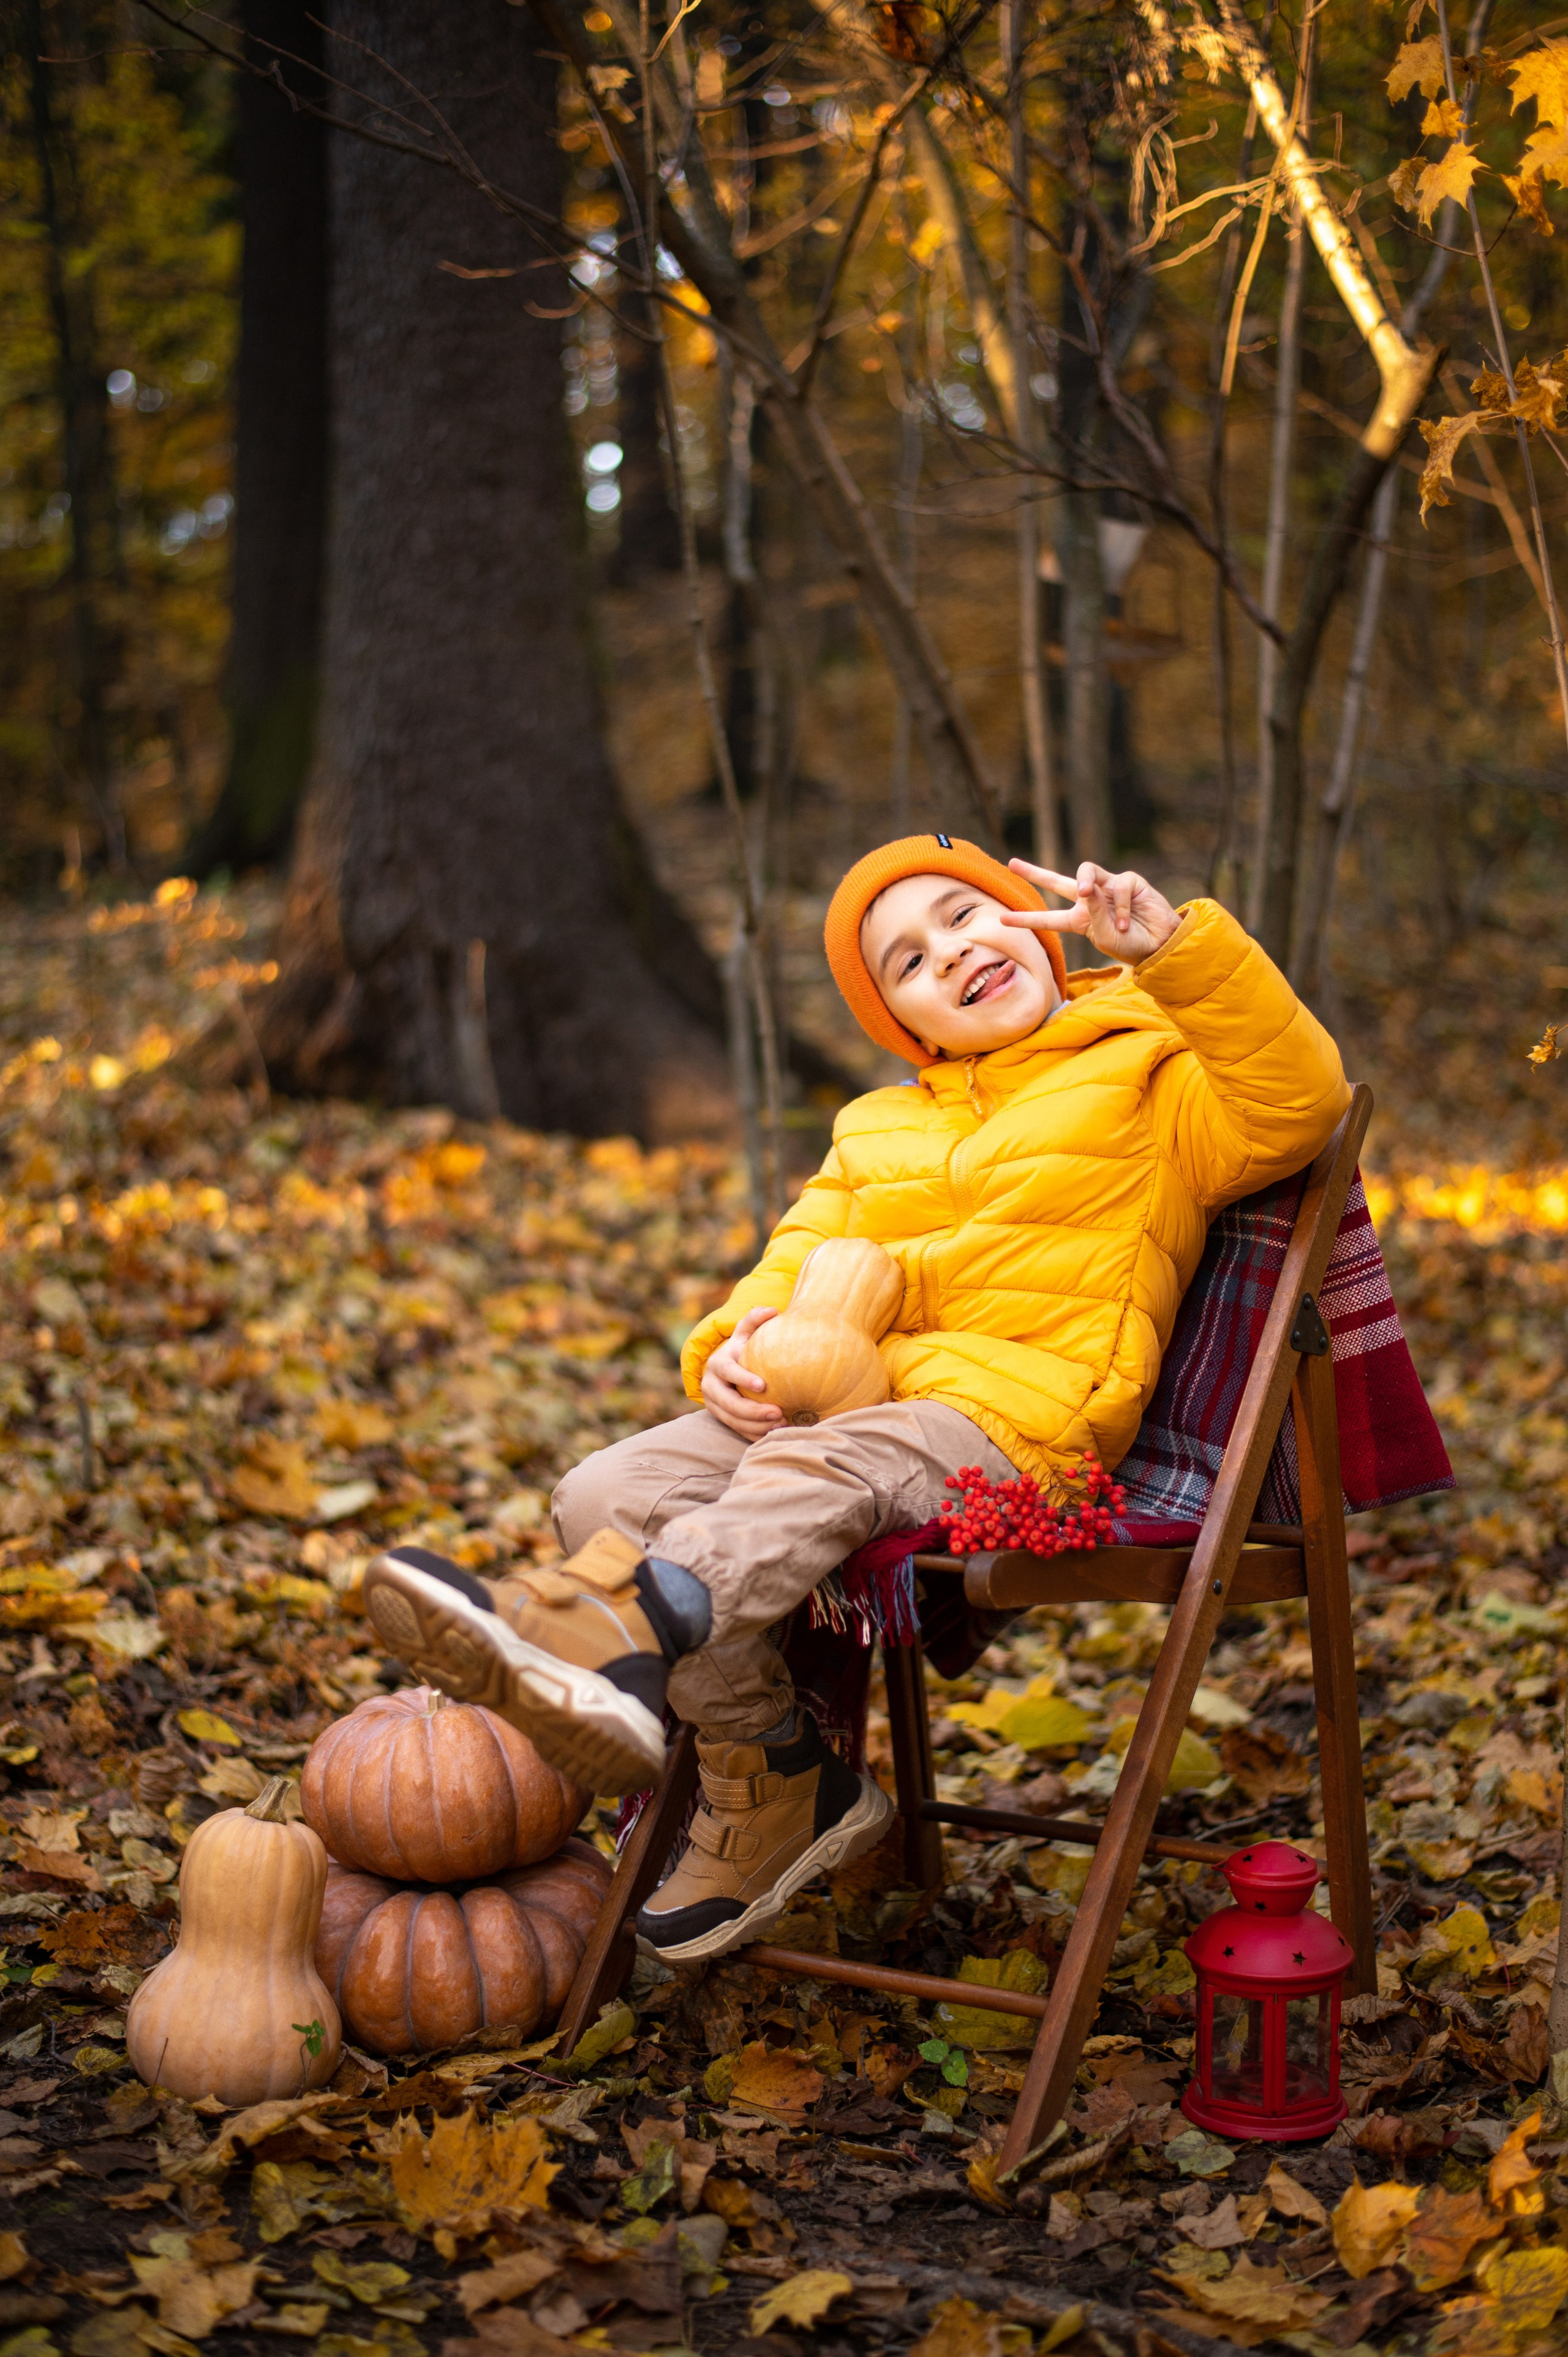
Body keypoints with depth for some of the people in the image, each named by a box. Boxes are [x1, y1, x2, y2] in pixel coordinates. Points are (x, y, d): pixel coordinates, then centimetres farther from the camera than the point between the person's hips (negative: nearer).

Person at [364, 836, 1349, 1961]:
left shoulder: (1149, 1081, 9)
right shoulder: (875, 1132, 30)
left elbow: (1297, 1102, -9)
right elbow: (801, 1260, 22)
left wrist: (1175, 947, -18)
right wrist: (738, 1346, -2)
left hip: (1015, 1413, -7)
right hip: (841, 1393, 7)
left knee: (811, 1474, -38)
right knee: (608, 1494, -16)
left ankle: (611, 1636, -64)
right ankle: (776, 1776, -11)